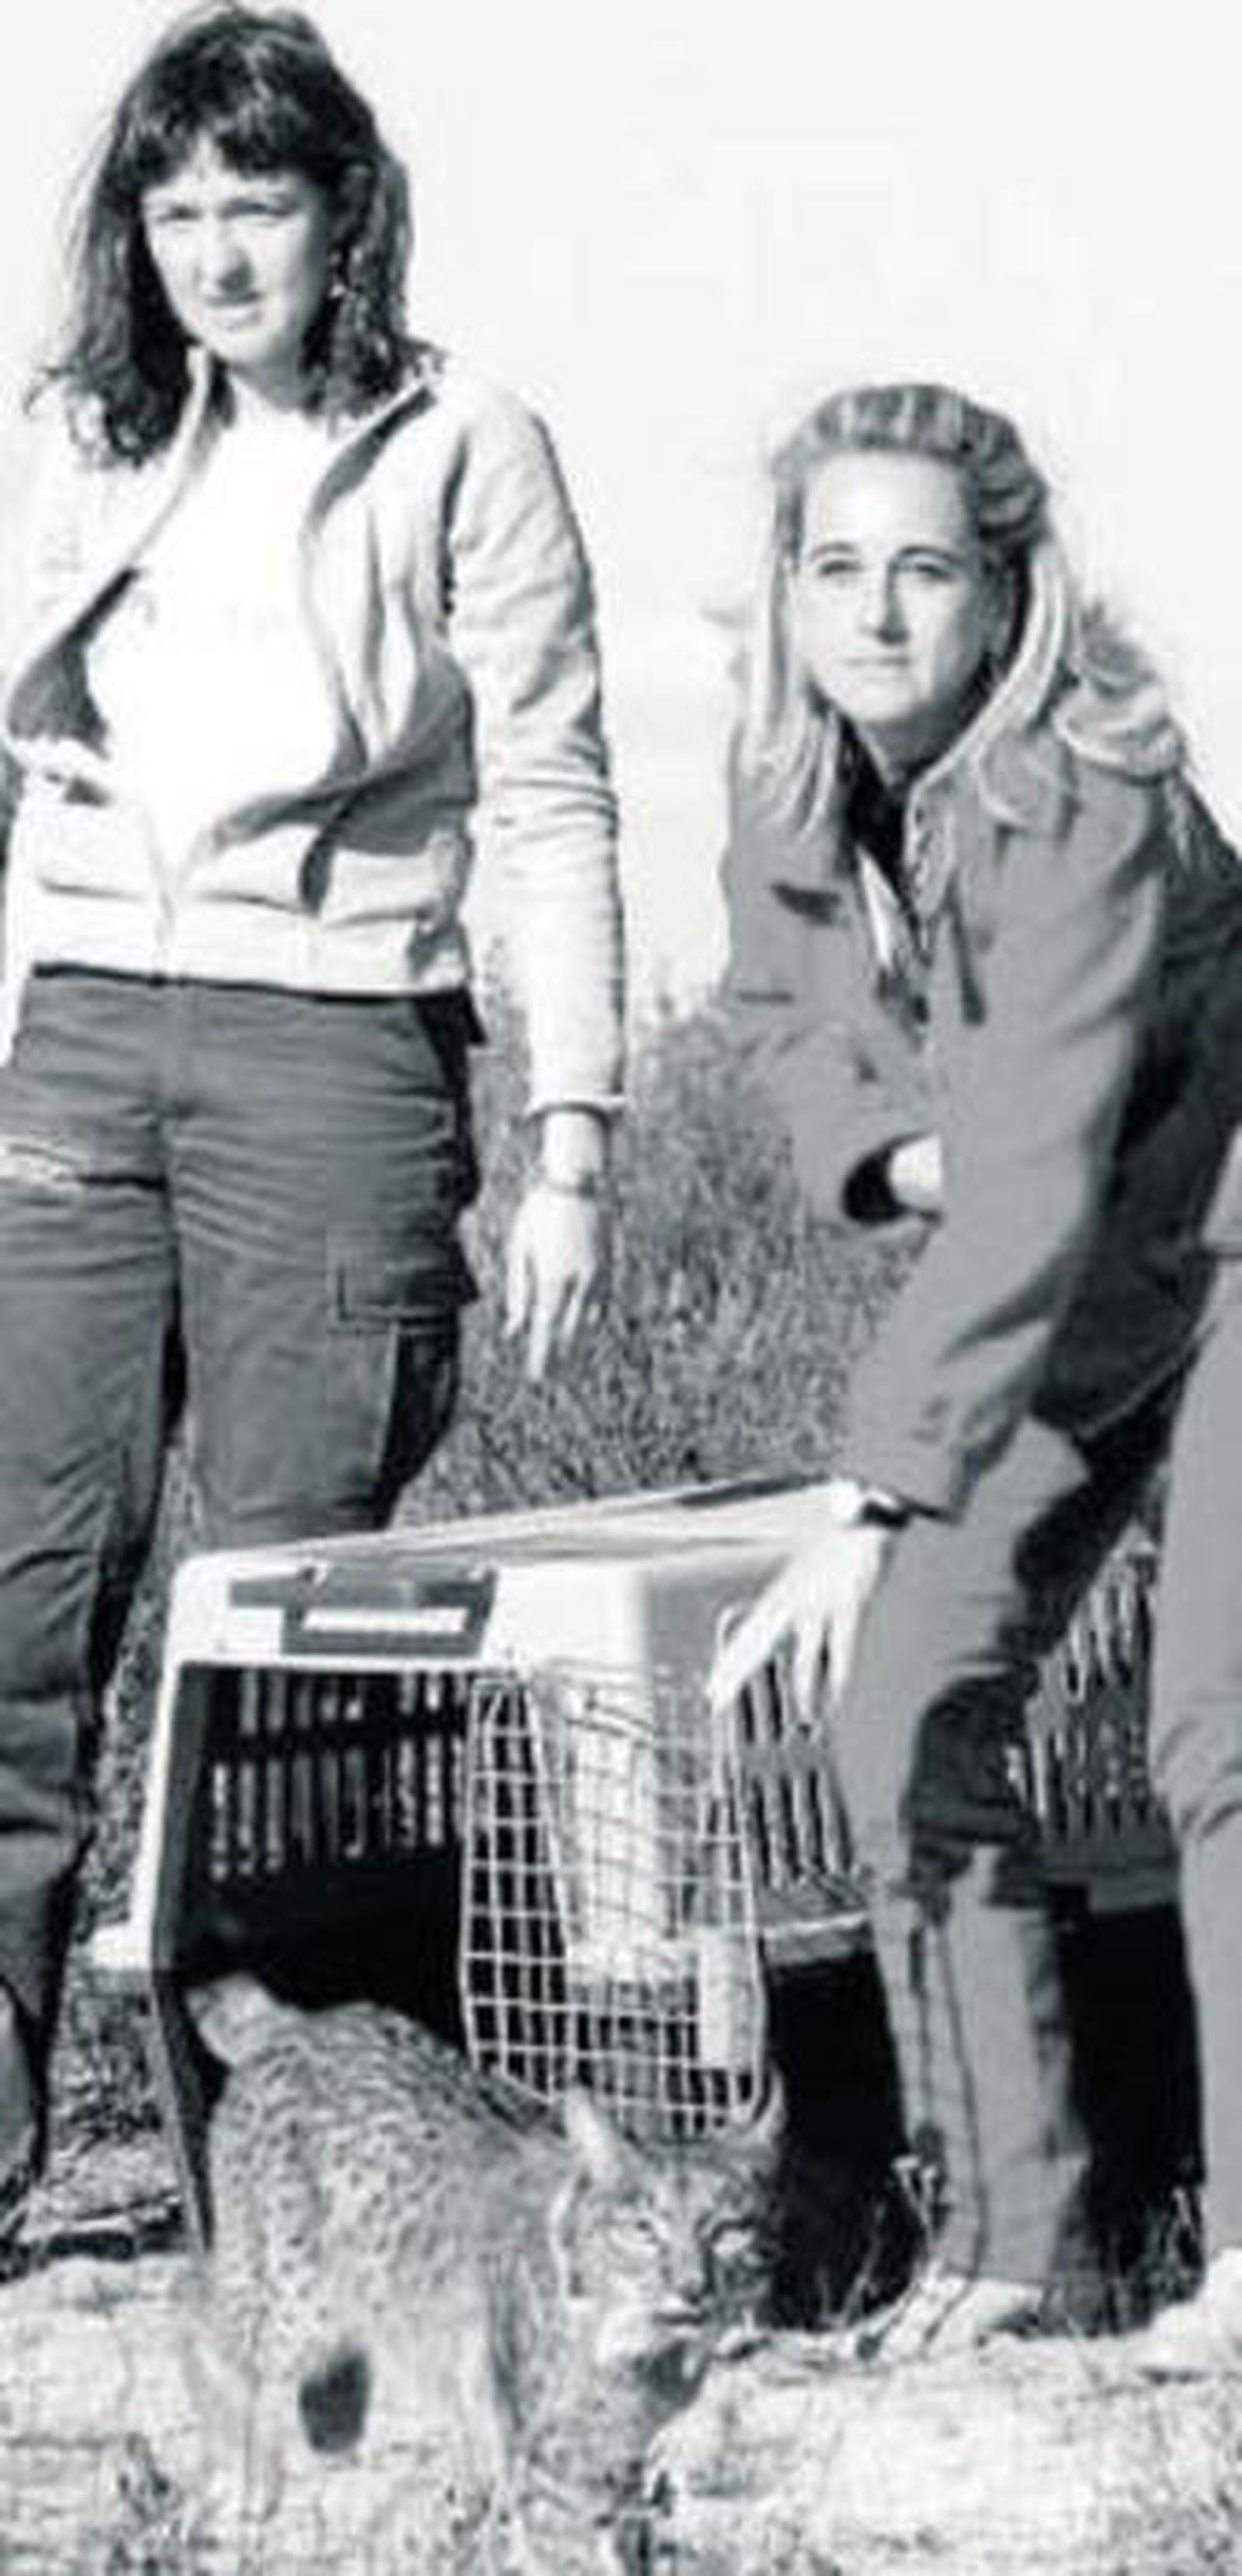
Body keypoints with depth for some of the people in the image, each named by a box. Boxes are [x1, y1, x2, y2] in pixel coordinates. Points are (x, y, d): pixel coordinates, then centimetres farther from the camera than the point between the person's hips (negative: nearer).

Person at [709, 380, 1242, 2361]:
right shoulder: (788, 793, -9)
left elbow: (1039, 1180, -39)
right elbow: (780, 1009, 11)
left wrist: (874, 1505, -45)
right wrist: (885, 1143, -13)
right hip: (1024, 1300, 6)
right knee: (906, 1708, -7)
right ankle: (1003, 2232, 1)